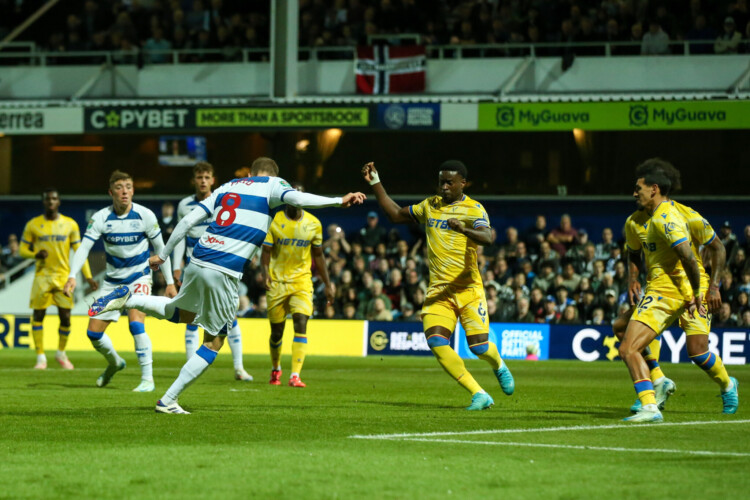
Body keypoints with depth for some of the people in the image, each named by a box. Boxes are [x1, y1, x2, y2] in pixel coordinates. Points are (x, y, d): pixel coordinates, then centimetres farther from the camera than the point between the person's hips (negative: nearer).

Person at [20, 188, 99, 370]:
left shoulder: (70, 224, 4)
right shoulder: (33, 225, 3)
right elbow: (22, 250, 7)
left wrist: (88, 277, -1)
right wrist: (36, 254, -15)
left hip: (63, 277, 0)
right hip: (42, 276, 0)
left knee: (65, 318, -2)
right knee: (38, 315, -5)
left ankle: (61, 353, 20)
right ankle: (41, 357, 4)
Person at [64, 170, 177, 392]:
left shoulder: (145, 216, -12)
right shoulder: (101, 218, -11)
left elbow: (160, 248, -1)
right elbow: (84, 247, -17)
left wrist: (170, 282, 1)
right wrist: (72, 277, -33)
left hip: (138, 277, -3)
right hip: (112, 280, 3)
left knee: (136, 323, -26)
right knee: (93, 332, 3)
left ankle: (147, 379, -18)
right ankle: (114, 363, 35)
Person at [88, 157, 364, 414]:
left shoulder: (228, 187, 20)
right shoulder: (272, 184, 5)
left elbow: (189, 219, 16)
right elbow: (296, 198, -16)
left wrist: (163, 254, 22)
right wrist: (339, 201, -14)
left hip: (197, 264, 6)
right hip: (223, 274, -6)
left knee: (182, 313, 34)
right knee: (214, 342, 8)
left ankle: (129, 298, 13)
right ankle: (168, 400, 6)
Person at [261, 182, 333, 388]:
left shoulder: (313, 224, 1)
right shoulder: (275, 221, -4)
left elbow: (318, 255, 12)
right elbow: (266, 251, -4)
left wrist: (327, 284, 11)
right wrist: (265, 271, -23)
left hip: (301, 281, 0)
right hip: (277, 281, 0)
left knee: (301, 324, -18)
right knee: (277, 331, 7)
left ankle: (295, 375, -21)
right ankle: (276, 369, 34)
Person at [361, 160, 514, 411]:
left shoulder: (473, 209, -6)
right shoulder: (429, 206, 12)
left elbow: (486, 238, -24)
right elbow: (396, 214, 23)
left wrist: (464, 229, -44)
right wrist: (375, 183, 18)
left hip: (468, 289, -4)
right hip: (438, 291, 4)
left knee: (479, 345, -8)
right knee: (436, 342, -16)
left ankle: (499, 366, 32)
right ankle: (479, 395, -12)